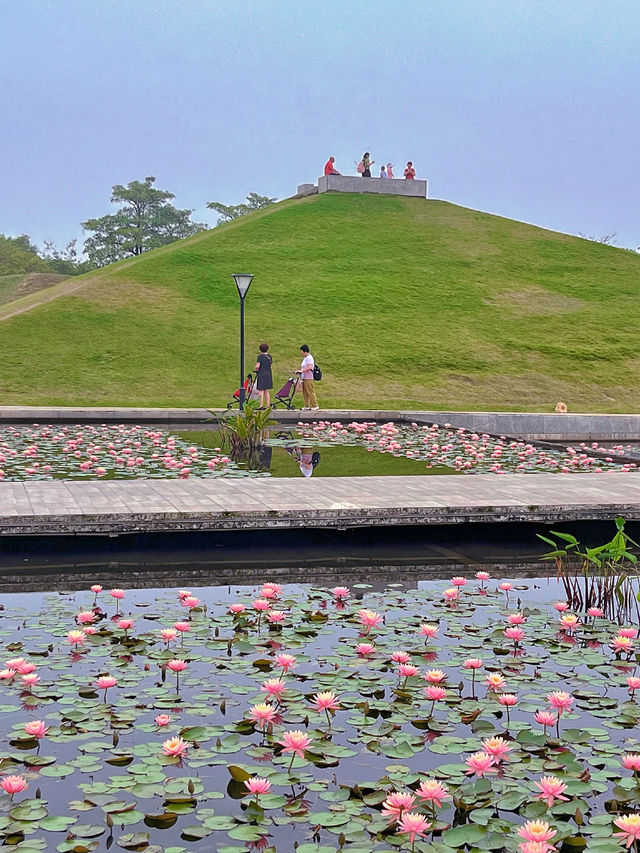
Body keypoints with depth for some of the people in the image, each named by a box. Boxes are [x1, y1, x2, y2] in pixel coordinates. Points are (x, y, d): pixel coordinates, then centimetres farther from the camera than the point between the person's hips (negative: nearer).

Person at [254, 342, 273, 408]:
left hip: (262, 374, -7)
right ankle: (267, 405, 12)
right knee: (267, 391, 11)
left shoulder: (260, 356, -10)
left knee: (261, 391, -5)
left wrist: (256, 368, 4)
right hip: (268, 374, 7)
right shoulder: (269, 356, 9)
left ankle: (261, 406, -9)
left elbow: (257, 366, -16)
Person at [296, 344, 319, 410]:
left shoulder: (309, 358, -13)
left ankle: (315, 406, -4)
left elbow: (310, 367, -25)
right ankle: (306, 406, 17)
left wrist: (302, 371, -25)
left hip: (309, 378, -10)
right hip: (304, 378, 10)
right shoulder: (305, 358, 17)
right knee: (305, 392, 11)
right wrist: (299, 371, 10)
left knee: (310, 392, -8)